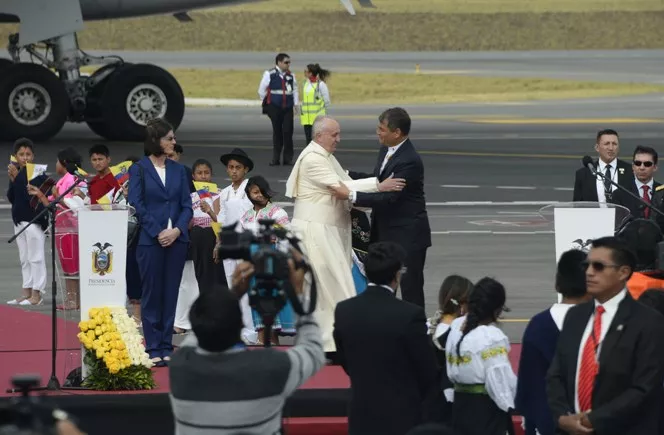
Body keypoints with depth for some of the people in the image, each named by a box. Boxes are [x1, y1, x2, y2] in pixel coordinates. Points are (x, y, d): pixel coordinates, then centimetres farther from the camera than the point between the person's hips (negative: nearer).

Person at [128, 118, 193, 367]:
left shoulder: (178, 170, 10)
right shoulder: (139, 169, -1)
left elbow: (187, 205, 7)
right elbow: (137, 205, -6)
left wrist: (177, 230, -10)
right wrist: (158, 232, -13)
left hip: (176, 240, 4)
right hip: (150, 241, -4)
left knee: (171, 294, 6)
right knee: (152, 295, 0)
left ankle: (166, 347, 11)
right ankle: (153, 349, 4)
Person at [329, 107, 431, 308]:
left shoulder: (409, 161, -24)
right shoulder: (386, 150, 6)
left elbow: (389, 198, -28)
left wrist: (351, 196, -29)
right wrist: (347, 175, 9)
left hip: (407, 234, -9)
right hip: (385, 232, 9)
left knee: (410, 286, -3)